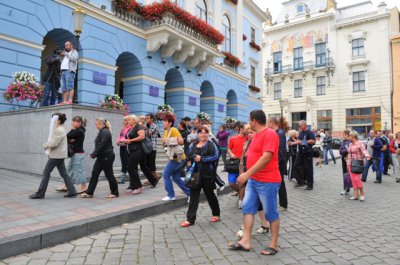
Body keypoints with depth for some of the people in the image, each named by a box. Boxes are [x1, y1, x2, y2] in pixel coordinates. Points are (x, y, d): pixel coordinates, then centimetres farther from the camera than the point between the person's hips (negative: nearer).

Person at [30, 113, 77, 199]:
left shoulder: (59, 130, -16)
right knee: (64, 173, 7)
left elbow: (54, 143, -21)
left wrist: (45, 145, -4)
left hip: (56, 155, -10)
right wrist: (47, 146, 6)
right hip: (60, 155, 10)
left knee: (46, 172, -1)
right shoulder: (61, 129, 17)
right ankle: (72, 192, 6)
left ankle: (40, 193, 8)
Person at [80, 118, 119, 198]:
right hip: (102, 157, 10)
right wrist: (94, 154, 7)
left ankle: (115, 193, 12)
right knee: (94, 173, 7)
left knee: (109, 174, -1)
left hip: (107, 156, -10)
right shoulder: (102, 131, 16)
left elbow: (101, 145, -22)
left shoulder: (105, 132, -16)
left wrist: (94, 154, -14)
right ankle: (89, 192, 12)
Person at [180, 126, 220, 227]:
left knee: (210, 195, 11)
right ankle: (190, 219, 11)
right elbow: (188, 156, 18)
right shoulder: (193, 145, 10)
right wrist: (188, 162, -3)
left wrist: (201, 159, -20)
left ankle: (216, 214, 33)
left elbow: (216, 156, -18)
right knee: (193, 197, 6)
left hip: (207, 175, -4)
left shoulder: (211, 144, -5)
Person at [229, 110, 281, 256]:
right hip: (253, 180, 9)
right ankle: (245, 241, 16)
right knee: (247, 208, 8)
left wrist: (247, 173, -27)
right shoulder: (257, 135, 13)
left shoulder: (270, 134, -17)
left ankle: (274, 245, 20)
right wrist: (249, 175, 21)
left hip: (267, 181, -9)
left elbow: (267, 157, -26)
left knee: (271, 213, 5)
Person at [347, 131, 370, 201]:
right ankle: (356, 195, 9)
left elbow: (364, 151, -26)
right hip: (351, 164, 7)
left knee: (357, 179, -11)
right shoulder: (350, 144, 13)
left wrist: (367, 156, -46)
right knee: (353, 180, 4)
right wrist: (348, 164, 18)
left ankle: (362, 194, 5)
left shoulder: (360, 144, -9)